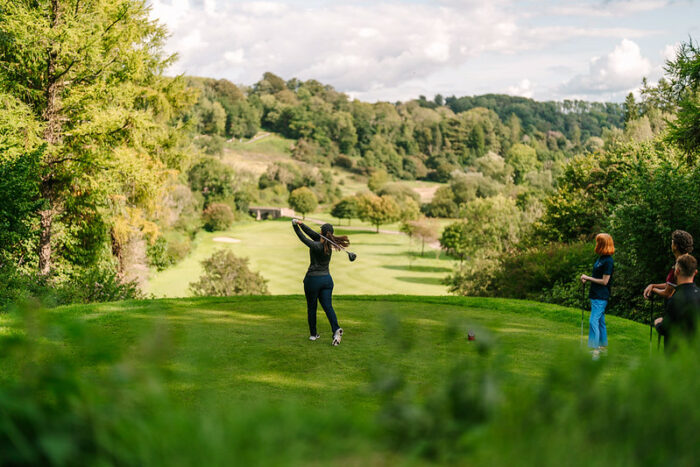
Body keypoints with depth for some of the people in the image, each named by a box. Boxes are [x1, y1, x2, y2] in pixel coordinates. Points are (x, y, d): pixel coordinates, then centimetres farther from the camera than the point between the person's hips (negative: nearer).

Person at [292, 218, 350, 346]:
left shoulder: (316, 246, -18)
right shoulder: (329, 244, 2)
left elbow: (303, 238, -11)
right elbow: (313, 234, 3)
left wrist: (296, 225, -6)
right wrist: (301, 224, -4)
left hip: (313, 279, -5)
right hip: (327, 278, 5)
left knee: (311, 308, 11)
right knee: (328, 306, 0)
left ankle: (313, 334, 18)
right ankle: (336, 329, -21)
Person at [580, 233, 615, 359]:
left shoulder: (608, 261, -18)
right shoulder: (601, 258, 11)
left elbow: (604, 281, -19)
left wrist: (588, 278, -13)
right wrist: (587, 279, 3)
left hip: (601, 297, -10)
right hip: (596, 295, 10)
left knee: (594, 321, -13)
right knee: (600, 321, 17)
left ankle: (595, 350, -13)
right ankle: (603, 346, 28)